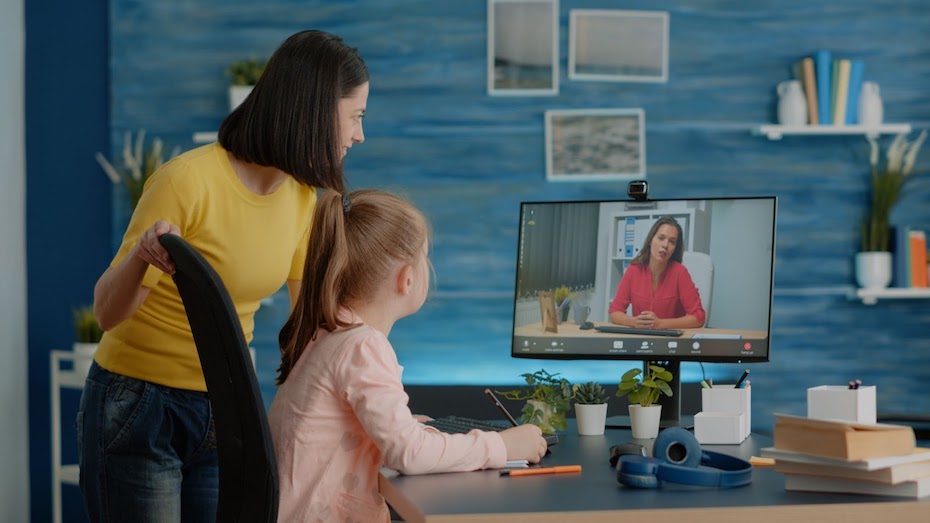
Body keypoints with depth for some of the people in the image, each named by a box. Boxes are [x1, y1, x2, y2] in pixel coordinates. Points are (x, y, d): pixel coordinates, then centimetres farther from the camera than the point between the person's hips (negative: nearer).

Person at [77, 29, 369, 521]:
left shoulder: (304, 195, 0)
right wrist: (141, 255, -37)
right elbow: (108, 312, -17)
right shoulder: (188, 179, -21)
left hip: (222, 411, 6)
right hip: (137, 407, -6)